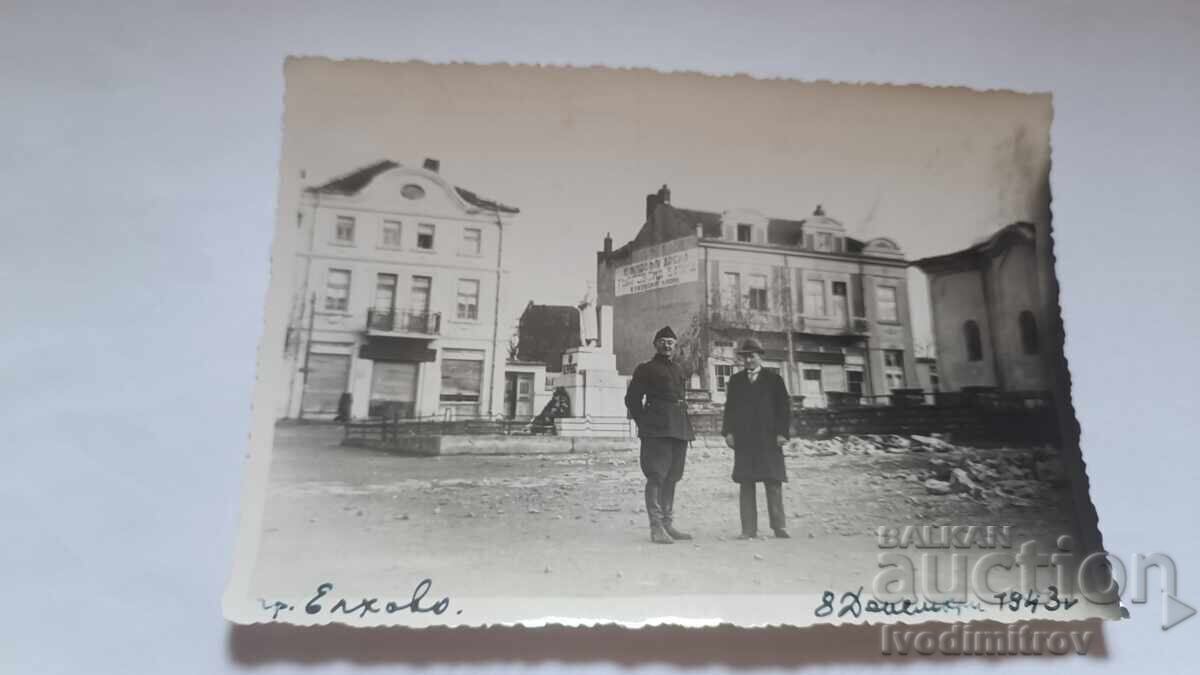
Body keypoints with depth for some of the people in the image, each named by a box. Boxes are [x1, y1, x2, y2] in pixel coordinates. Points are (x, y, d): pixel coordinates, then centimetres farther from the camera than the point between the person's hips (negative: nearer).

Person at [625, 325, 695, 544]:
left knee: (671, 477, 10)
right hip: (657, 430, -7)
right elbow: (632, 398, 0)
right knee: (656, 476, -8)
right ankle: (656, 527, -6)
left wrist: (684, 428, 16)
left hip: (679, 430, 7)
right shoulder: (646, 369, 1)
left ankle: (668, 524, 18)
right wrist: (644, 424, -3)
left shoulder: (678, 370, 20)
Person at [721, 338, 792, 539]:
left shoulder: (774, 379, 9)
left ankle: (779, 527, 3)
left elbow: (784, 407, 5)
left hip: (769, 439, -1)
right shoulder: (735, 381, 14)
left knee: (774, 483, -3)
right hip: (743, 440, 2)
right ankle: (749, 529, 0)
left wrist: (782, 432, -5)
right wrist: (728, 432, -1)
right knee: (746, 484, -1)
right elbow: (729, 408, 11)